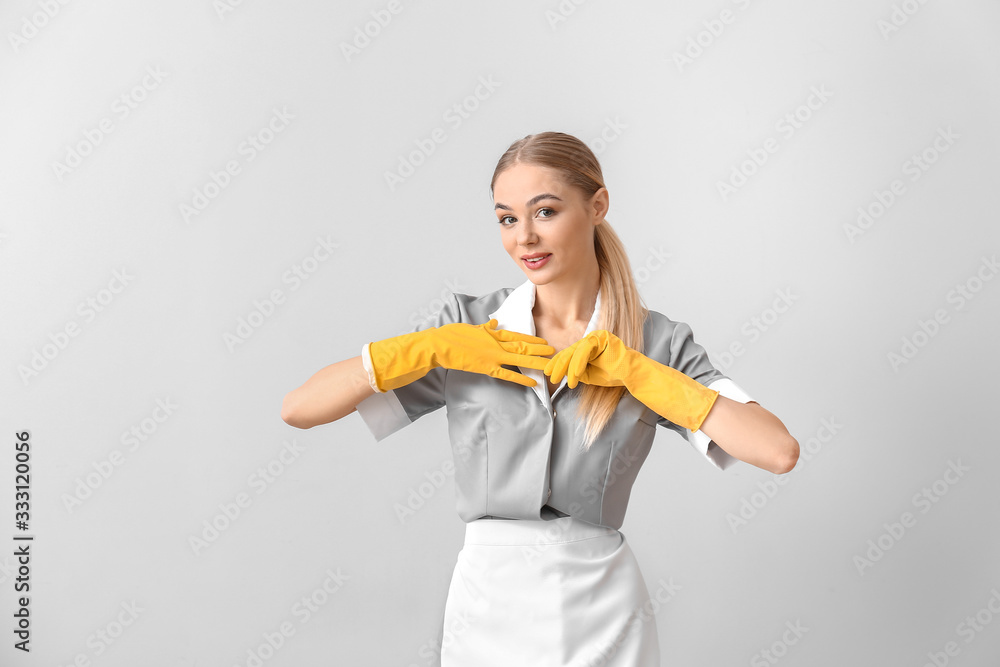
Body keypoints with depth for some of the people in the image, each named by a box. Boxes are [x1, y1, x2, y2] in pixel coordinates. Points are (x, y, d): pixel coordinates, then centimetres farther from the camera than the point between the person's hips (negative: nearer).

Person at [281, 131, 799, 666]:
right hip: (488, 603, 1)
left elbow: (780, 452, -16)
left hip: (602, 608, 0)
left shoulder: (657, 342, -4)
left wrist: (634, 370, -17)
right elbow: (298, 409, -7)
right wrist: (430, 348, -17)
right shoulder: (467, 324, -3)